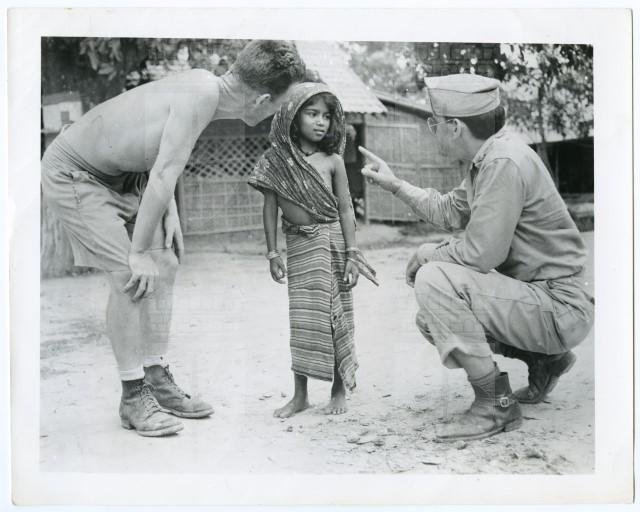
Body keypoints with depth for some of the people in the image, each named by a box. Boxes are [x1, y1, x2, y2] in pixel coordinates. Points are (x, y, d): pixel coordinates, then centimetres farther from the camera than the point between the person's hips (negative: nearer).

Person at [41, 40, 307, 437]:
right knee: (132, 276, -15)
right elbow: (162, 179, -31)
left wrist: (169, 212, 3)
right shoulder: (201, 96, -31)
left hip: (119, 173, 9)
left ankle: (157, 380, 17)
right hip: (72, 176, -9)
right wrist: (139, 251, -23)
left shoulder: (203, 80, -5)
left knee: (165, 264, 7)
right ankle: (133, 398, -2)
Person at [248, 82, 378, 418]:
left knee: (335, 315, 4)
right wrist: (272, 253, 1)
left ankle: (340, 389, 18)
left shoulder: (332, 161, -2)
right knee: (303, 318, 5)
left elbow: (345, 208, 0)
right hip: (298, 246, 1)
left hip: (331, 240, -1)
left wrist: (352, 253, -5)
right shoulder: (277, 160, -1)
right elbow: (270, 209, 3)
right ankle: (299, 394, 15)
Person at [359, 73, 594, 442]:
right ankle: (545, 359, 20)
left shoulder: (505, 162, -23)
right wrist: (395, 185, 22)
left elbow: (482, 252, -26)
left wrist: (429, 253, -8)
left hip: (561, 308, -10)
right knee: (430, 321, 14)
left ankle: (497, 404, -12)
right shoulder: (486, 159, 8)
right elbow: (450, 212, 23)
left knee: (434, 279, -23)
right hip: (535, 294, 10)